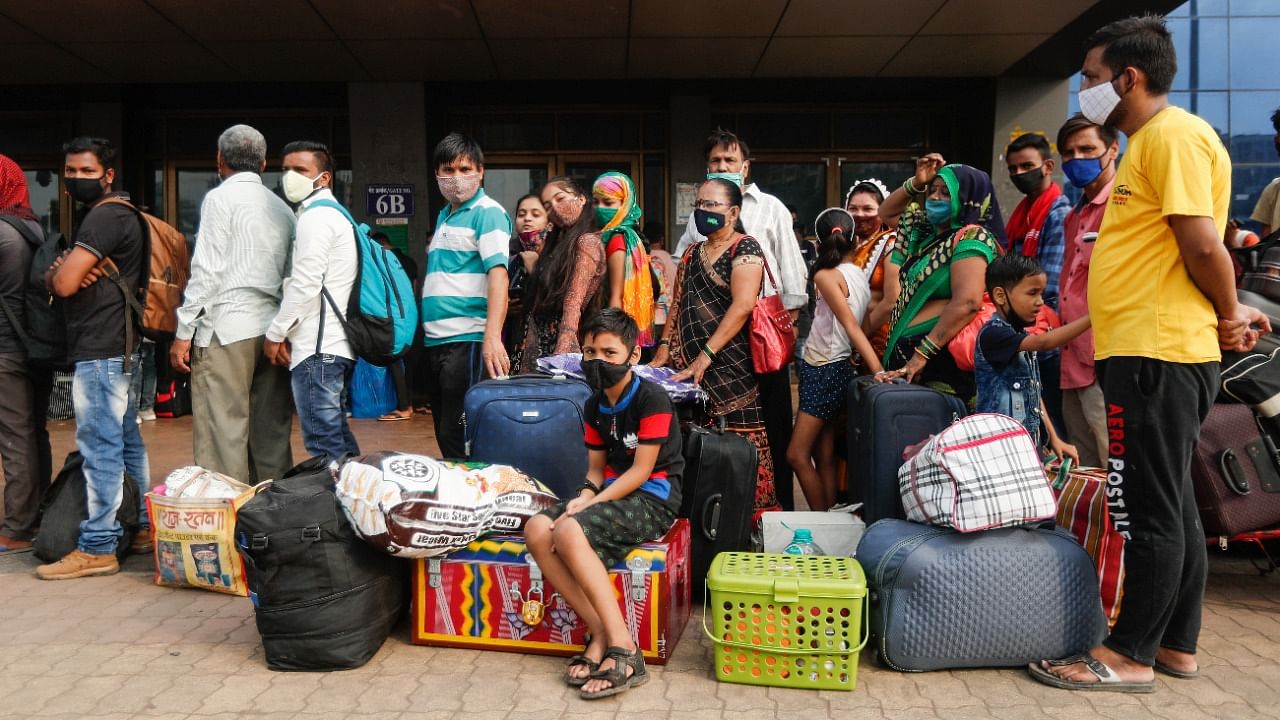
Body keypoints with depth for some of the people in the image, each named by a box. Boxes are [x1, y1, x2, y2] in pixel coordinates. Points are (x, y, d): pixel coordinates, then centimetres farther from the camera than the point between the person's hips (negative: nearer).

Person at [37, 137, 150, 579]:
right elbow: (54, 279, 18)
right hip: (119, 346, 11)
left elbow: (64, 284, -18)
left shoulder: (105, 215, -11)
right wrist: (62, 269, -5)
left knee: (100, 447, -9)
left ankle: (97, 548, -6)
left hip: (100, 350, -11)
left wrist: (61, 270, 4)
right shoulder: (104, 214, 21)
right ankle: (140, 527, 22)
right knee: (126, 441, 14)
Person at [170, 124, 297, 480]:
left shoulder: (220, 198, -1)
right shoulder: (282, 207, 16)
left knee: (223, 436, -6)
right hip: (272, 331, 6)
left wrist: (183, 332, -6)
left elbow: (207, 270, -9)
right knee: (270, 434, 9)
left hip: (226, 330, -6)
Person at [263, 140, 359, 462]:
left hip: (318, 347, -10)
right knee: (338, 436, 13)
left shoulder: (315, 216, -8)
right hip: (336, 343, 10)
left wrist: (275, 334, -7)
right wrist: (287, 332, 17)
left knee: (323, 442, -10)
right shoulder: (334, 214, 24)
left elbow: (305, 284, -16)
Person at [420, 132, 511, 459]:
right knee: (443, 434, 13)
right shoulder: (443, 215, 19)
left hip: (467, 340, -8)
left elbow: (498, 275, -18)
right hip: (436, 338, 8)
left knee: (459, 438, -6)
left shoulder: (487, 212, -6)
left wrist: (492, 338, -28)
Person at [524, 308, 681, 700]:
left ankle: (622, 647, -27)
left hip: (654, 498, -8)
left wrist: (591, 504, -20)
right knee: (537, 530, -18)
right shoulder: (595, 406, 12)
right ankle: (600, 633, -15)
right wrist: (584, 495, -9)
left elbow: (641, 470, -15)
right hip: (612, 492, 8)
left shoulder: (652, 399, -12)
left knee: (569, 530, -32)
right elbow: (596, 467, 14)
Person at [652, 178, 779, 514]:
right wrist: (665, 347, 3)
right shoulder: (692, 254, 18)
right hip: (690, 370, 7)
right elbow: (677, 305, 19)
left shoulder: (744, 248, -5)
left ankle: (754, 518, 4)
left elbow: (743, 305, -16)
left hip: (733, 368, -6)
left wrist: (706, 356, -21)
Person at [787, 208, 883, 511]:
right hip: (833, 369, 9)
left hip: (824, 371, -9)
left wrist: (879, 371, -24)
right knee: (824, 457, 12)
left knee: (797, 455, -4)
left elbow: (852, 326, -20)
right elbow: (861, 325, 2)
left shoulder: (826, 275, -14)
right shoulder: (859, 274, 9)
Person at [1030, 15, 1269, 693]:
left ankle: (1130, 656, 7)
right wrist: (1226, 316, 10)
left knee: (1150, 510, -3)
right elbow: (1167, 251, 18)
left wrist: (1229, 314, -3)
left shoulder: (1174, 134, -11)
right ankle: (1175, 644, 25)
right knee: (1171, 506, 14)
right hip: (1146, 352, 10)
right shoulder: (1148, 142, 21)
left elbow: (1203, 244, -18)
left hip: (1156, 354, -10)